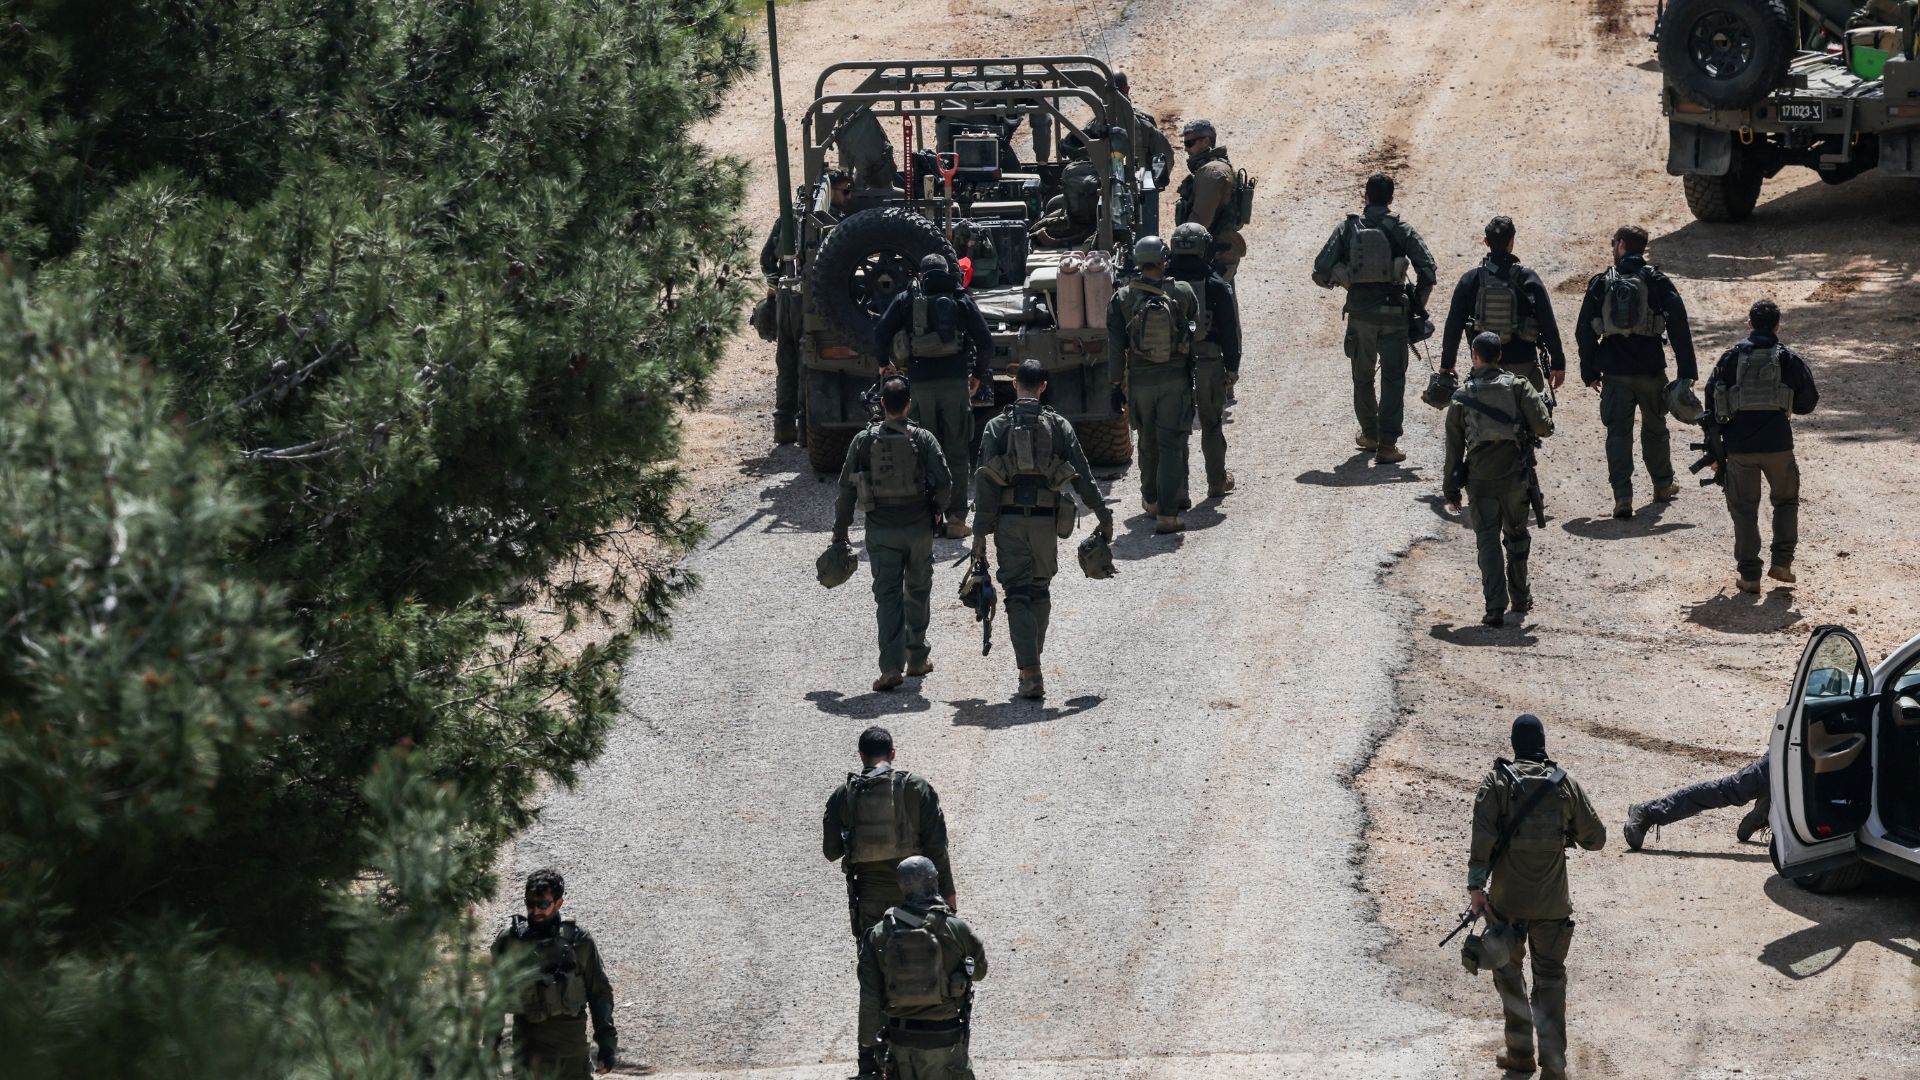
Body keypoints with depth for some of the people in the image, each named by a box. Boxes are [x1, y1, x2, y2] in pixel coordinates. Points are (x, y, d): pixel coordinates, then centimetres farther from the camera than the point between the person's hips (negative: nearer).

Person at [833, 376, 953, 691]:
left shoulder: (865, 440, -2)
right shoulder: (923, 439, -4)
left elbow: (847, 488, -2)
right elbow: (944, 481, -8)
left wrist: (840, 530, 7)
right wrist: (937, 511, 12)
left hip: (881, 531, 0)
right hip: (918, 529, 0)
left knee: (888, 597, -1)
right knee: (918, 593, 18)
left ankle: (891, 667, -12)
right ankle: (917, 658, 28)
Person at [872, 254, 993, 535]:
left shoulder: (906, 299, 7)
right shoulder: (962, 299, 7)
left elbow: (881, 334, 2)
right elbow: (985, 341, 4)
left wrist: (884, 363, 21)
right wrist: (978, 374, 18)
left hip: (921, 383, 0)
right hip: (955, 381, 0)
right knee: (956, 451, 3)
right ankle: (956, 518, -1)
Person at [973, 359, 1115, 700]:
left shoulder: (997, 427, 0)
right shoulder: (1059, 426, 3)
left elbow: (984, 482, -5)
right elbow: (1083, 476, 2)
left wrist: (980, 532, -4)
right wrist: (1103, 515, 10)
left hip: (1009, 521, -1)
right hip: (1045, 521, 1)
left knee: (1018, 596, -1)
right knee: (1040, 592, 18)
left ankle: (1030, 674, -12)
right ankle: (1031, 666, 23)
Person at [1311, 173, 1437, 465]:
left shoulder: (1348, 228, 1)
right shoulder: (1403, 230, -3)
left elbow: (1321, 271, -2)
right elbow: (1427, 272, -10)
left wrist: (1338, 281, 19)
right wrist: (1418, 304, 3)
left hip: (1359, 311, 2)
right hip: (1393, 312, -2)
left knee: (1363, 377, 20)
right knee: (1393, 378, 2)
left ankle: (1370, 435, 32)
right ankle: (1387, 444, -5)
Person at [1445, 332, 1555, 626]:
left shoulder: (1462, 396, 4)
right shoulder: (1518, 387, 1)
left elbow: (1454, 447, 7)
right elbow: (1543, 426, -8)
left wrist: (1451, 490, 13)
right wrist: (1526, 429, 17)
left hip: (1480, 480, 0)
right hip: (1514, 475, 0)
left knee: (1488, 540, 1)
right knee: (1516, 536, 19)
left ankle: (1495, 605, -12)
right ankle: (1521, 598, 30)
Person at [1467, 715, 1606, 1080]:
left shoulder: (1498, 780, -3)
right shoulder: (1565, 784, 1)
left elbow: (1483, 833, -15)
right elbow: (1595, 838, 7)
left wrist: (1476, 884, -16)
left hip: (1507, 898, -1)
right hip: (1552, 900, 1)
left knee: (1508, 970, 18)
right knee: (1550, 978, 8)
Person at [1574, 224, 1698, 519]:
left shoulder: (1601, 284, 0)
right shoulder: (1658, 282, -2)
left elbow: (1584, 332, 3)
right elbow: (1679, 328, -5)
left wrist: (1590, 372, 11)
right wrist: (1687, 372, -2)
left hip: (1615, 373, -1)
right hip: (1651, 371, 1)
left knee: (1618, 433, 3)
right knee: (1655, 429, 20)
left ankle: (1622, 496, -9)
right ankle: (1663, 485, 34)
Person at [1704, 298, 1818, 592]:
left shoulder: (1730, 358, 4)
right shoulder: (1790, 359, 1)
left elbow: (1712, 401, 4)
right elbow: (1809, 401, 6)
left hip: (1739, 446, 0)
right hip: (1778, 444, 0)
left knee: (1744, 509, 9)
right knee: (1786, 501, 21)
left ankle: (1749, 576, 7)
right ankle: (1782, 562, 13)